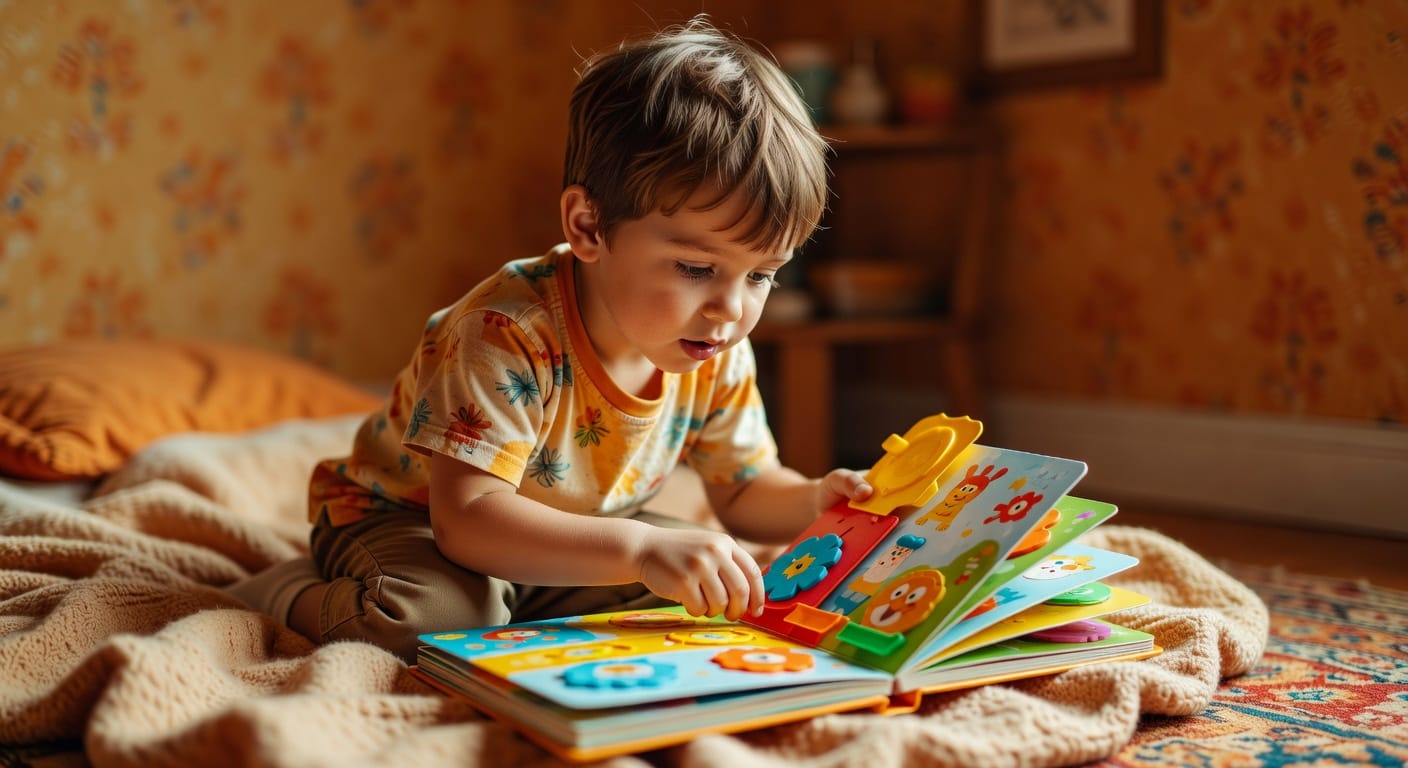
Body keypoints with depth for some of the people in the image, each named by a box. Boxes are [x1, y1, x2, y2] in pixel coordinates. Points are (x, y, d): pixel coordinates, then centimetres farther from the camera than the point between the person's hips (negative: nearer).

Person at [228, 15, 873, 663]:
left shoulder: (717, 357, -14)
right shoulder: (506, 339, -35)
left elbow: (744, 490, 2)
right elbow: (464, 516, -42)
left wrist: (811, 502, -21)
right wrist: (637, 547, -52)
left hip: (556, 538, 6)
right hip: (403, 519, -6)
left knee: (690, 583, -13)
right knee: (438, 612, -36)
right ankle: (286, 595, -5)